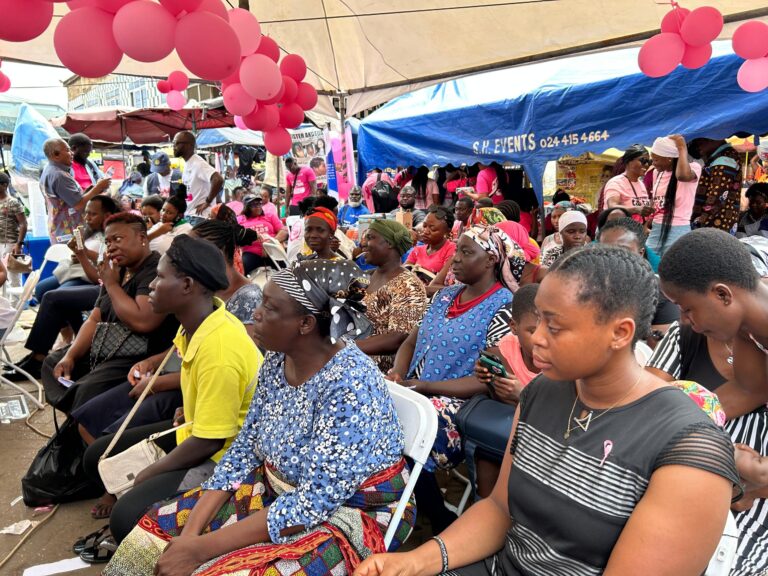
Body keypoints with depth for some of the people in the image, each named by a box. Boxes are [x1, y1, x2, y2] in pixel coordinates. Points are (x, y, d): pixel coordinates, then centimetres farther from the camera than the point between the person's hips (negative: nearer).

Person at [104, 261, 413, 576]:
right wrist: (189, 534, -9)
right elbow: (244, 449, 1)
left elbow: (313, 504, -27)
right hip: (281, 492, 7)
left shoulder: (349, 385, -29)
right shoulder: (278, 359, -5)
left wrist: (202, 548, -23)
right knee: (160, 528, 2)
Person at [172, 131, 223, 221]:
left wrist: (207, 202, -22)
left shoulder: (198, 164, -17)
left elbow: (218, 180, -31)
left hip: (199, 217, -10)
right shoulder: (187, 164, 13)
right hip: (188, 215, 10)